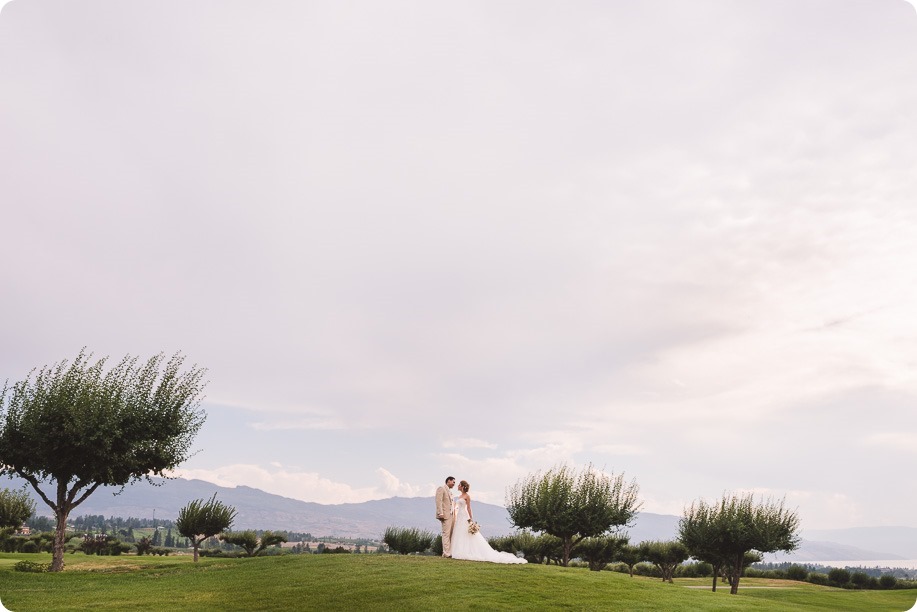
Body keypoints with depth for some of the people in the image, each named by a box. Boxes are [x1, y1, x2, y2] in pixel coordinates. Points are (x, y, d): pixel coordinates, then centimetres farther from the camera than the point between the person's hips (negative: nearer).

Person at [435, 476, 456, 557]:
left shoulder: (450, 491, 23)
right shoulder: (441, 488, -2)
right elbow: (439, 501, -11)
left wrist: (454, 513, 15)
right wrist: (440, 513, -19)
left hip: (451, 515, 9)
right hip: (445, 515, -8)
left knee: (451, 534, 5)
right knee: (446, 534, -11)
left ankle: (450, 552, 6)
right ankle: (446, 553, -12)